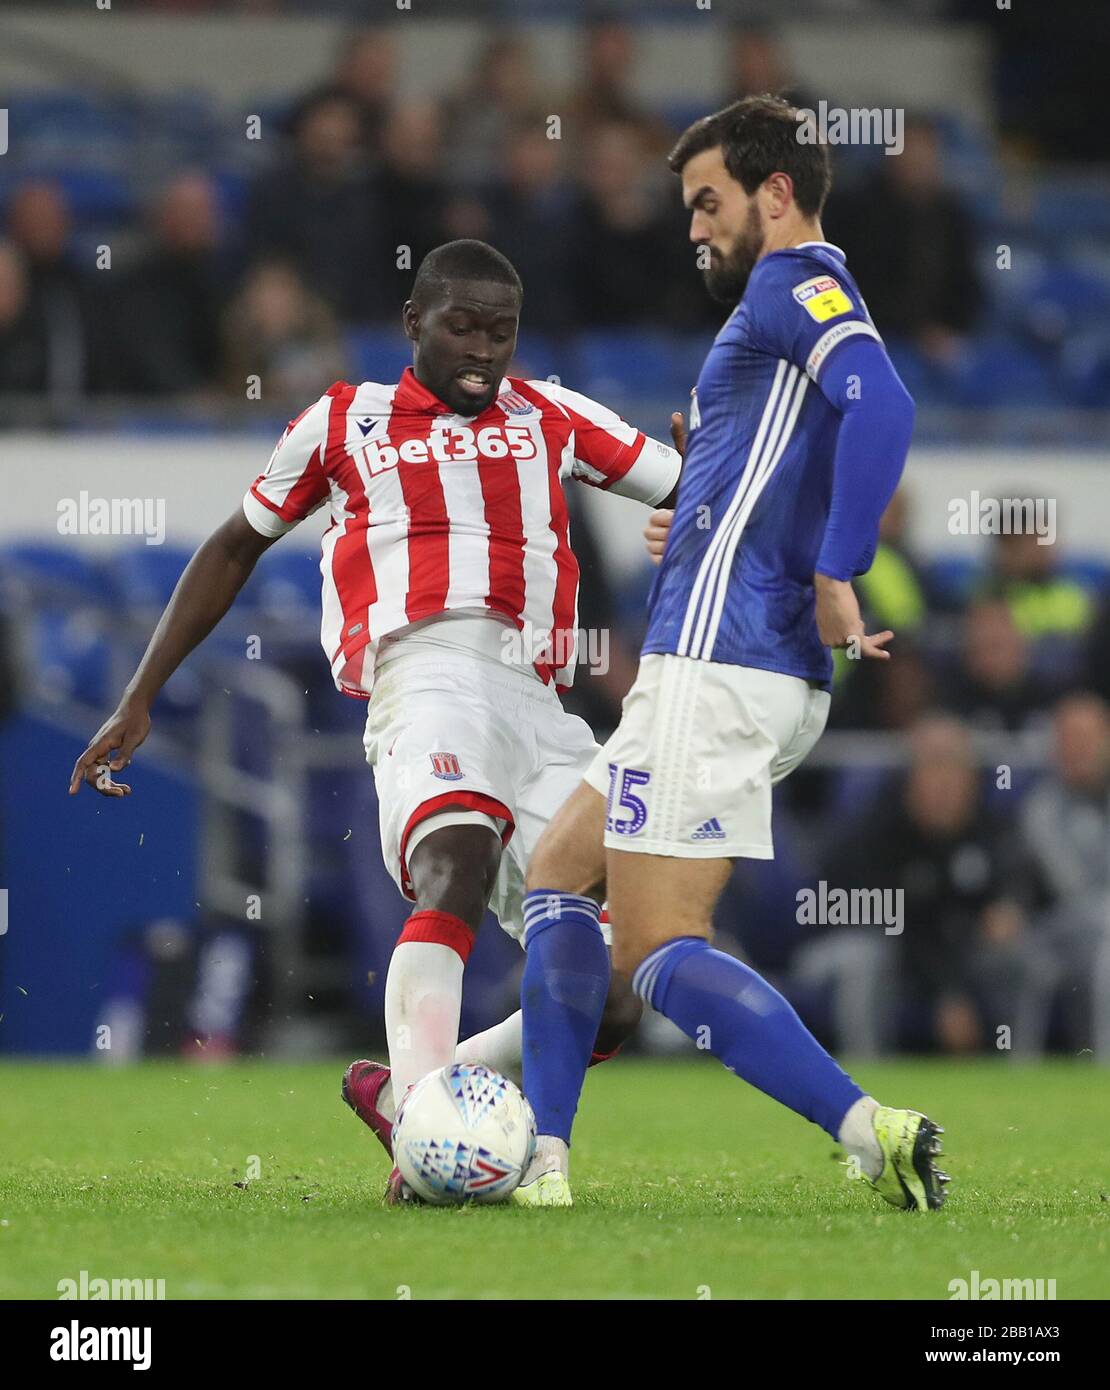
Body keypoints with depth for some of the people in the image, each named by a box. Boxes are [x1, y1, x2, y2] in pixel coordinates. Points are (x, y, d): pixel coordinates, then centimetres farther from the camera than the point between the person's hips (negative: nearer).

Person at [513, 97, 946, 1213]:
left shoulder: (792, 284, -8)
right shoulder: (811, 308, 22)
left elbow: (882, 406, -26)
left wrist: (835, 579, -24)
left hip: (714, 663, -11)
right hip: (780, 677, 11)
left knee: (658, 953, -12)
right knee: (554, 874, 18)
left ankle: (873, 1135, -20)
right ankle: (542, 1165, 13)